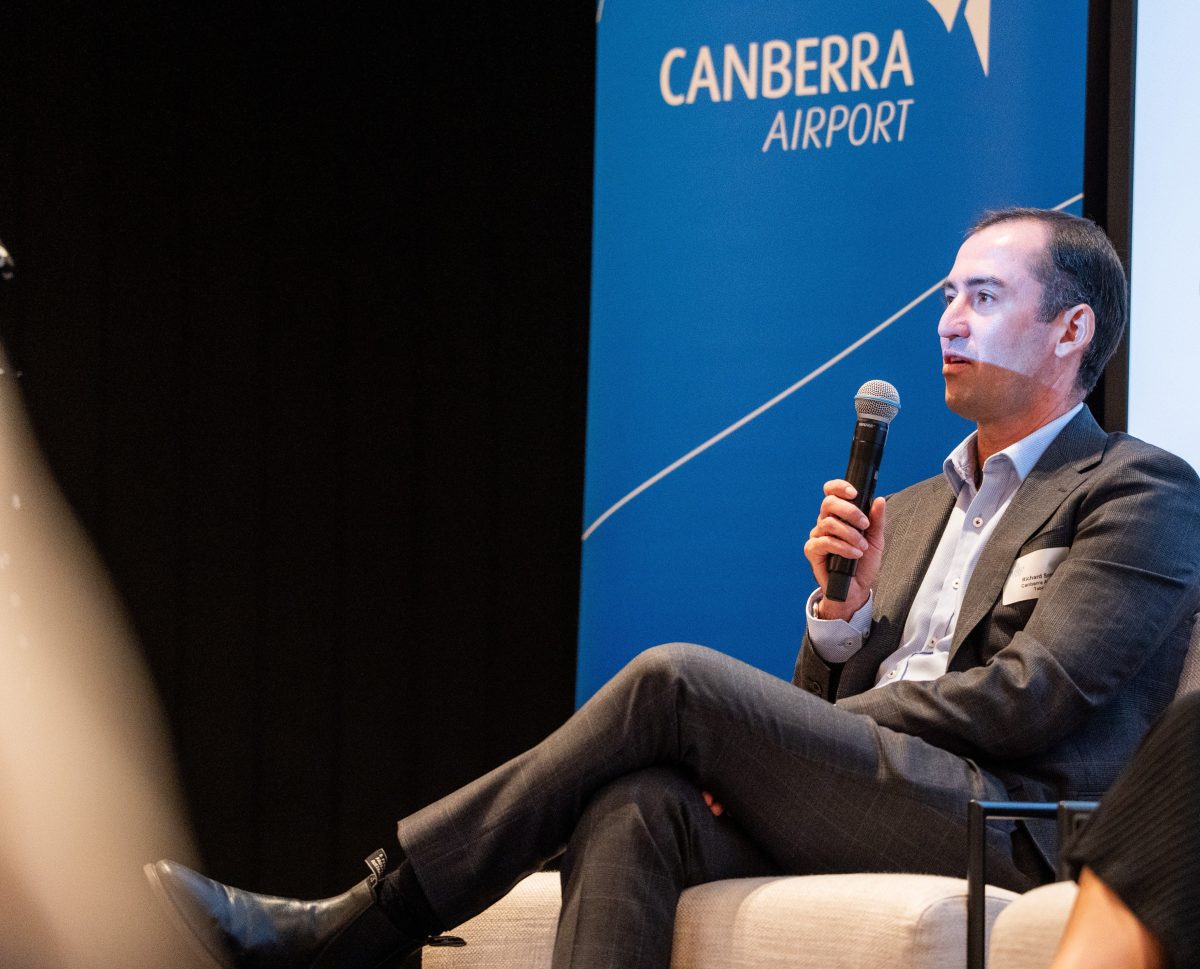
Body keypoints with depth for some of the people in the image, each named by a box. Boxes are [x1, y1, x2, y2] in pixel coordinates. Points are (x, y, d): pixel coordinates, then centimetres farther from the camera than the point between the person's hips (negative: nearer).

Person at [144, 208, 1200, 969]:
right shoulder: (914, 511, 31)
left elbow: (1029, 698, -7)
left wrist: (754, 745, -6)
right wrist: (843, 610, 2)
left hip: (1002, 823, -7)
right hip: (853, 813, 7)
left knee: (677, 680, -22)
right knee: (634, 809, -26)